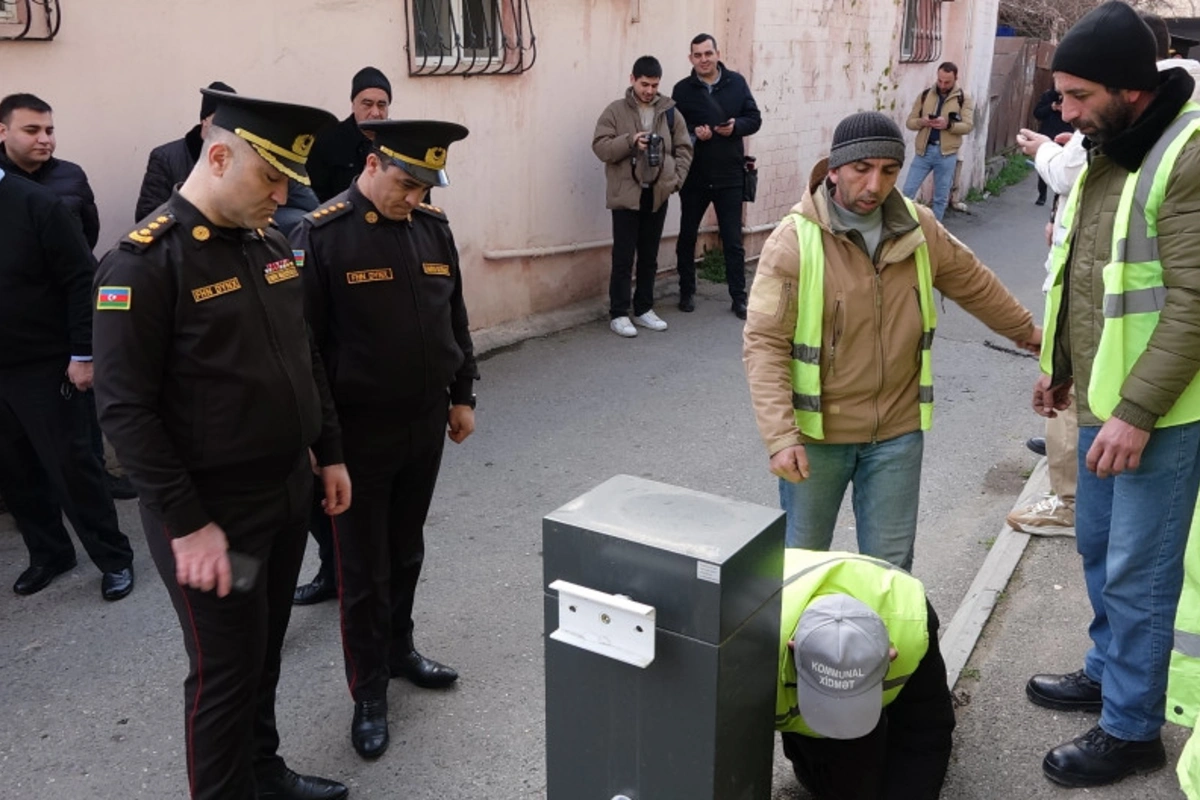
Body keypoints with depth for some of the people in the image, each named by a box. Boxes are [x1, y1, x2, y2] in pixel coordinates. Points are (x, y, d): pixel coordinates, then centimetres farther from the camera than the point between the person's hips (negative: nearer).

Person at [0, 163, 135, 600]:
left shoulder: (36, 204, -9)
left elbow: (82, 280, -10)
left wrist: (83, 354, -13)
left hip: (44, 366, -4)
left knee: (70, 465, 2)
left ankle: (114, 557, 16)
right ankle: (48, 553, 29)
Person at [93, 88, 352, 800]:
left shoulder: (272, 242, 6)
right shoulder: (144, 262, -17)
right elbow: (125, 410, -19)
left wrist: (330, 453, 14)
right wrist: (187, 524, -19)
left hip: (289, 493, 7)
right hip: (212, 512, -7)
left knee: (266, 653, 22)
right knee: (226, 671, 8)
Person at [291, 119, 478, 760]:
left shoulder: (433, 227, 3)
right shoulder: (321, 234, -14)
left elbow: (455, 318, 12)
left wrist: (462, 396, 13)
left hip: (426, 425, 5)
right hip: (359, 432, -5)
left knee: (407, 553, 20)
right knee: (363, 569, 8)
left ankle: (399, 649, 41)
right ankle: (369, 694, 23)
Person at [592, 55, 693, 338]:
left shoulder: (670, 111, 7)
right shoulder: (616, 111, -2)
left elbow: (684, 148, 9)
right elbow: (600, 147, -8)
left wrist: (675, 179, -4)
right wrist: (630, 141, -22)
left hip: (657, 195, 3)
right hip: (626, 195, -3)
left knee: (649, 257, 11)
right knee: (623, 258, -1)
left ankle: (644, 309, 23)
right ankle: (618, 314, 7)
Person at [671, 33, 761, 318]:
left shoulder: (736, 83, 2)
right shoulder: (682, 89, -1)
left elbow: (754, 119, 4)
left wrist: (736, 126, -16)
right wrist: (693, 134, -20)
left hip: (729, 176, 0)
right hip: (694, 176, 1)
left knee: (733, 240, 2)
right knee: (687, 236, 12)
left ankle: (739, 297, 10)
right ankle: (687, 292, 27)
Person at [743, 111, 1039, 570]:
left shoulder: (919, 229, 0)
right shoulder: (794, 241, -16)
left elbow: (974, 284, 18)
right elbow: (764, 345, -18)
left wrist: (1024, 330, 31)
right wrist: (781, 436, -26)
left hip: (898, 430, 3)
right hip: (817, 432, -3)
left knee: (889, 565, 12)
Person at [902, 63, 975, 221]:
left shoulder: (964, 99, 1)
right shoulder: (924, 95, 6)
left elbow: (968, 126, -6)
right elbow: (909, 122, 6)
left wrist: (948, 124, -23)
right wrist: (922, 122, -16)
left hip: (947, 154, -1)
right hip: (924, 150, 1)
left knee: (941, 197, 7)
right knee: (908, 191, -2)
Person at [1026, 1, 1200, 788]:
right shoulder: (1109, 149, 9)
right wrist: (1061, 365, 20)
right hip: (1105, 399, 9)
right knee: (1098, 548, 21)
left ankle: (1131, 730, 18)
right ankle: (1107, 670, 41)